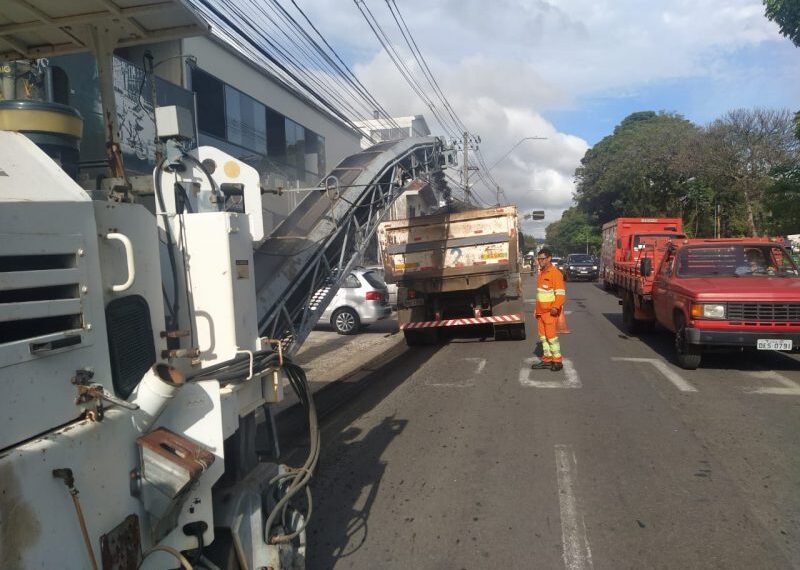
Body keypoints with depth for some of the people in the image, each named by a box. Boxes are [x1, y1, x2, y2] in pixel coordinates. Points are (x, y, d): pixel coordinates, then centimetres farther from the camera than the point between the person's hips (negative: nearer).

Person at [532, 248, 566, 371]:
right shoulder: (541, 273, 15)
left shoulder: (555, 273, -12)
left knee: (551, 335, -6)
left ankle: (557, 361, 2)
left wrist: (556, 307, -29)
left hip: (550, 311, -8)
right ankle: (547, 359, 18)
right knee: (543, 336, 10)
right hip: (540, 311, 8)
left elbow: (561, 293, -18)